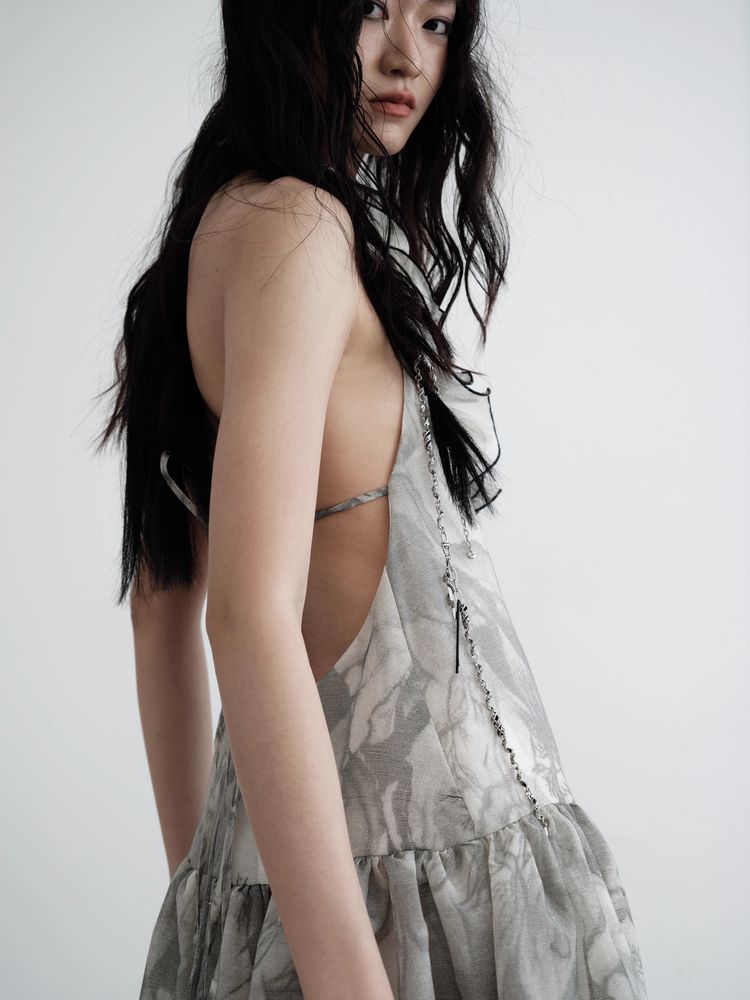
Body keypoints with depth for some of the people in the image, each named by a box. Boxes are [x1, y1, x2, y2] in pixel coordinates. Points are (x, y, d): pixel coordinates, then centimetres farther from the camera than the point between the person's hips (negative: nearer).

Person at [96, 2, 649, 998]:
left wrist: (202, 879, 17)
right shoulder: (293, 224, -15)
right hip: (423, 834, -9)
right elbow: (249, 613, -25)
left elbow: (164, 600, 14)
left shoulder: (217, 226, 12)